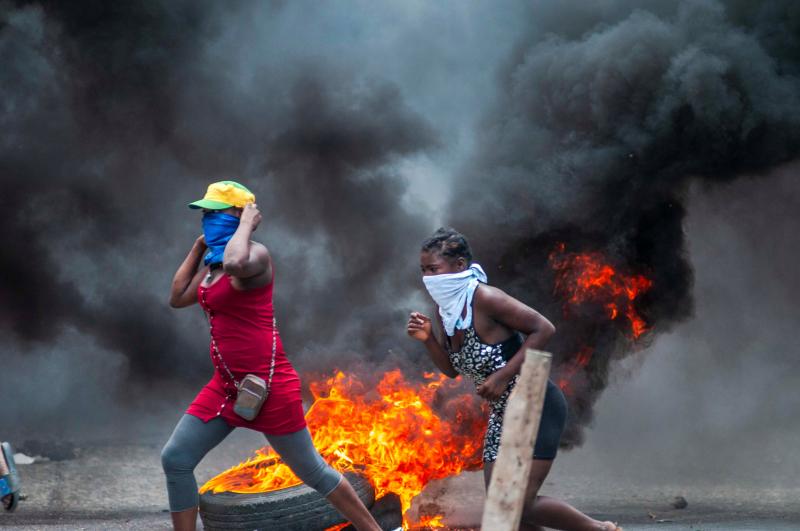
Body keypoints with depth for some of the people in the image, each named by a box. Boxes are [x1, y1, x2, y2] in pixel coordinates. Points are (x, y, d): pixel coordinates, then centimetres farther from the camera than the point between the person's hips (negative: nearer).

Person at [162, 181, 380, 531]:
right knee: (175, 459, 2)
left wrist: (246, 224, -20)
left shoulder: (255, 255, -14)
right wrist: (199, 245, 14)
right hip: (226, 385, 8)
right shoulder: (213, 262, 12)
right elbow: (177, 298, 19)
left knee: (312, 470, 2)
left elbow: (236, 263, -39)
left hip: (268, 386, -8)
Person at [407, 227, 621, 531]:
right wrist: (428, 339, -5)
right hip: (502, 415, 9)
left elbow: (543, 329, -21)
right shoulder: (445, 309, 4)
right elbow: (452, 370, 12)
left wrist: (503, 376, -24)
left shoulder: (484, 299, -20)